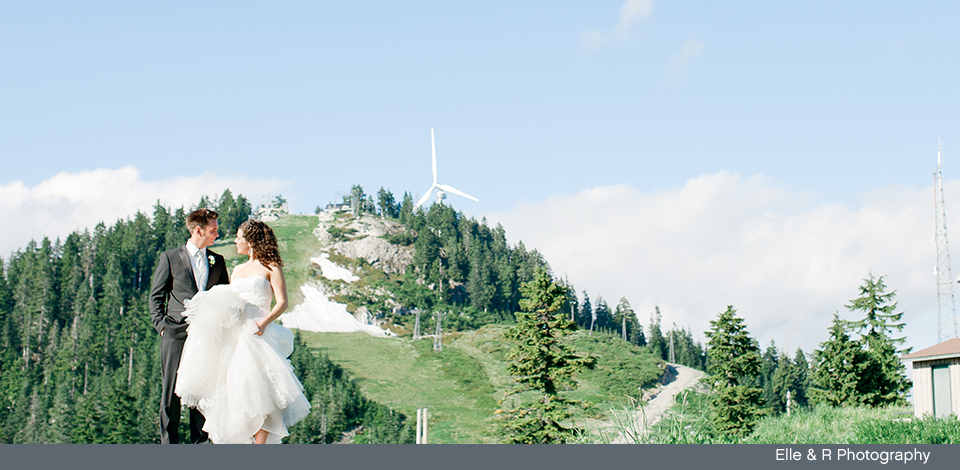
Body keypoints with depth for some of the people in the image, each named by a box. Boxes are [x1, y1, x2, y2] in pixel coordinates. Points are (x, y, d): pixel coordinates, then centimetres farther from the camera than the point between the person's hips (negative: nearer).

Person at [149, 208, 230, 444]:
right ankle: (169, 442, 3)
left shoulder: (217, 261, 15)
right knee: (171, 391, -3)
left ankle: (199, 442, 7)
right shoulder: (170, 258, 6)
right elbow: (156, 296, 7)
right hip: (176, 333, -3)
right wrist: (161, 325, -4)